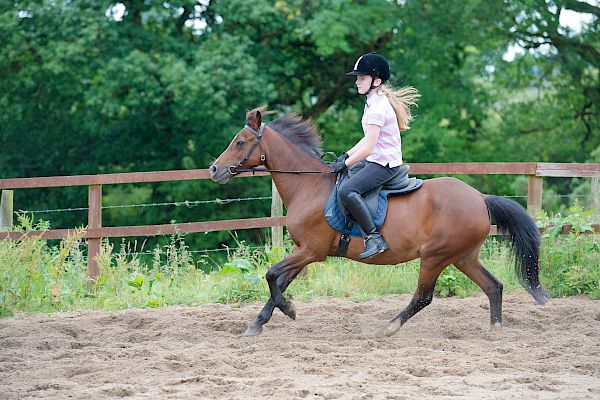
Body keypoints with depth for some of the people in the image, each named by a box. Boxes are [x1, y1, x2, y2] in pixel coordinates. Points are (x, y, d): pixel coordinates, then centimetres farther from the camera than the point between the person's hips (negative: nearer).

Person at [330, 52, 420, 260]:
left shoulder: (377, 109, -19)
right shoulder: (375, 102, 14)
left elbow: (368, 148, -22)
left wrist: (345, 164, -11)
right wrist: (346, 155, 14)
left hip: (383, 164, -11)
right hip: (377, 161, 11)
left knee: (346, 190, -29)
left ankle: (374, 237, -27)